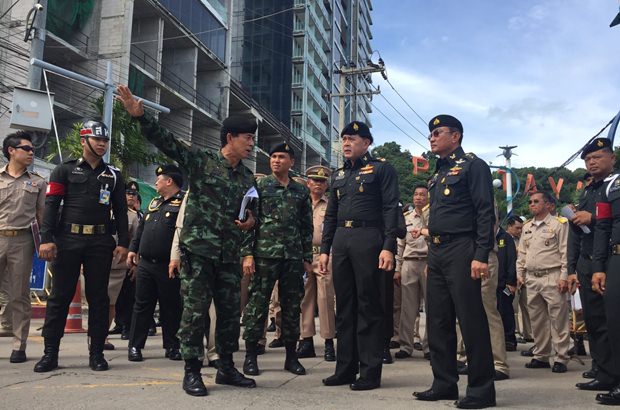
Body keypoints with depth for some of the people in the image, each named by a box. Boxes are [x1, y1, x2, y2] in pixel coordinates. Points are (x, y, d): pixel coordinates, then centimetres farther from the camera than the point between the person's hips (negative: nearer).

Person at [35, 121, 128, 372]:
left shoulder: (113, 175, 14)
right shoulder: (65, 170, 7)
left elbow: (121, 211, 12)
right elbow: (51, 205, -1)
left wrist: (123, 243, 1)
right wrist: (46, 238, -12)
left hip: (101, 242, 2)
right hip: (68, 240, -1)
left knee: (98, 297, 4)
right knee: (59, 296, 1)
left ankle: (97, 353, 11)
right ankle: (50, 353, 9)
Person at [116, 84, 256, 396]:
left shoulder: (248, 177, 15)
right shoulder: (200, 161, -1)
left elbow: (253, 212, 26)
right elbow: (167, 141, -11)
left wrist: (251, 222, 2)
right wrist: (139, 115, -24)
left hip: (229, 253, 6)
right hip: (198, 249, -5)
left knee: (230, 311, 8)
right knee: (195, 310, -3)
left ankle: (226, 367, 21)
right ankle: (192, 371, 7)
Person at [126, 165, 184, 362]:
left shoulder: (183, 203, -7)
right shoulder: (154, 202, 18)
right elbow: (141, 227, 23)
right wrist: (133, 249, 15)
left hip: (168, 267, -6)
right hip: (145, 264, 6)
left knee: (171, 308, 5)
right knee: (142, 305, 9)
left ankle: (171, 346, 16)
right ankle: (135, 346, 16)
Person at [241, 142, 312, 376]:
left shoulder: (301, 191, 13)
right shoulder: (259, 186, 4)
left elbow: (306, 227, 14)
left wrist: (307, 258, 9)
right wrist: (247, 254, -9)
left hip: (293, 256, 3)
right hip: (264, 254, -3)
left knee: (292, 305, 7)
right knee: (258, 303, -2)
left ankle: (291, 355, 17)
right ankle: (250, 355, 7)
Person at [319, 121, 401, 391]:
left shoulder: (381, 169, 1)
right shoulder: (338, 175, 20)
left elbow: (391, 209, -7)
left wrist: (388, 247, -17)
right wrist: (324, 249, 13)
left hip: (368, 239, -6)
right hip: (341, 241, 6)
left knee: (369, 307, -2)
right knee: (344, 307, 9)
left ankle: (370, 372, 5)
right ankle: (345, 368, 17)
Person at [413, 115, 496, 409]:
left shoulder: (473, 166, -4)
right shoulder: (439, 173, 21)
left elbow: (485, 213, -12)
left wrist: (481, 256, -20)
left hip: (461, 250, -9)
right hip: (436, 252, 9)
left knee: (471, 321, -5)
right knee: (438, 322, 10)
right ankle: (445, 384, 20)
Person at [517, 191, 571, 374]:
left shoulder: (559, 224, -2)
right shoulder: (527, 227, 17)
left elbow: (566, 252, -7)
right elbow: (521, 253, 20)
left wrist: (564, 277, -13)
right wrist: (520, 274, 13)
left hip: (552, 278, -6)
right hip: (531, 278, 6)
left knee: (558, 319, -4)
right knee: (537, 319, 11)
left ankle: (561, 359, 3)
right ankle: (541, 356, 20)